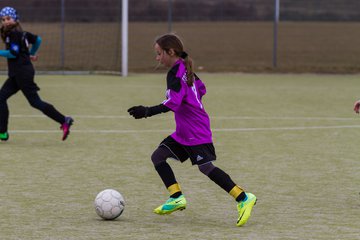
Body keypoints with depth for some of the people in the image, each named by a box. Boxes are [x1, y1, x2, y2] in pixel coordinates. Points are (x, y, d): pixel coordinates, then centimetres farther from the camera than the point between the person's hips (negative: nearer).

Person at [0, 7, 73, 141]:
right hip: (16, 74, 10)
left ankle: (64, 121, -5)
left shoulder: (14, 34, -12)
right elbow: (37, 40, 23)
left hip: (23, 72, -10)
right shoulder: (21, 33, 15)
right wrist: (31, 54, 31)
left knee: (35, 102, -8)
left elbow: (13, 53, -20)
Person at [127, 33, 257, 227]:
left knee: (206, 167, -12)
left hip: (196, 132, -10)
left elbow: (173, 103, -26)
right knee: (158, 156, 6)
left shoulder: (175, 73, -16)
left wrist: (148, 112, -28)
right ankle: (177, 197, 0)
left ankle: (243, 198, -8)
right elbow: (201, 89, 25)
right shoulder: (185, 70, 13)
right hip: (183, 131, 10)